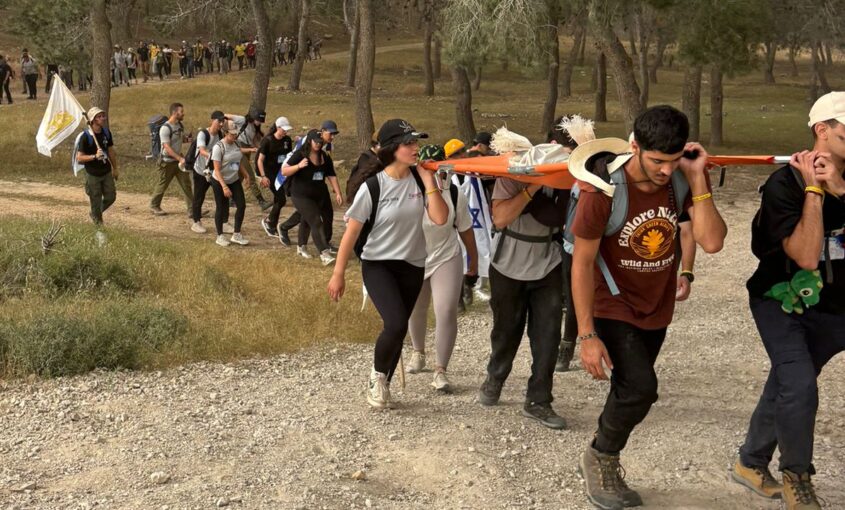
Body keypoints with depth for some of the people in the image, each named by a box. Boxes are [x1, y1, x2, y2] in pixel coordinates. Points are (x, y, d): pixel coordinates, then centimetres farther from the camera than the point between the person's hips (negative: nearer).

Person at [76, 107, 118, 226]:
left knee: (111, 197, 9)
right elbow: (79, 158, -17)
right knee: (96, 200, 4)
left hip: (107, 172, 5)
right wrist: (94, 156, -30)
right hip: (93, 175, -5)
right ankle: (98, 222, 23)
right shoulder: (86, 137, -17)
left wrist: (115, 168, 17)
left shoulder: (106, 132, 1)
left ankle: (94, 214, 34)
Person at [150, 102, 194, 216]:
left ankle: (192, 209, 3)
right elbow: (167, 147, -25)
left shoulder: (180, 125, 4)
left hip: (179, 159, 7)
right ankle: (154, 206, 25)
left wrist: (188, 139, -5)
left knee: (186, 184, 1)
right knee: (162, 185, 7)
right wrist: (180, 159, -32)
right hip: (167, 162, -7)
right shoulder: (165, 128, -21)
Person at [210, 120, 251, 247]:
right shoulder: (219, 147, -20)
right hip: (220, 182, -6)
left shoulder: (236, 144, 1)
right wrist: (224, 187, -28)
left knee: (241, 205, -2)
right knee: (221, 209, 5)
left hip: (235, 181, 6)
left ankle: (236, 235, 9)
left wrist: (246, 174, 7)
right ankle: (220, 236, 21)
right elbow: (217, 170, -22)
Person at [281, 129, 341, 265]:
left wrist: (338, 193, 0)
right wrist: (298, 166, -29)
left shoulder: (325, 157, 5)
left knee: (307, 220, 20)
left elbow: (331, 176, 8)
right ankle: (324, 253, -23)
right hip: (301, 196, -6)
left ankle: (301, 247, 39)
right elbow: (284, 171, -13)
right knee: (316, 222, -17)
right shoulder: (300, 155, -11)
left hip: (319, 196, 6)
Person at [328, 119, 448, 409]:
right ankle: (377, 376, 7)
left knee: (397, 328, 9)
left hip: (412, 266, 4)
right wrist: (338, 274, -10)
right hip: (378, 265, -4)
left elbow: (440, 218, -16)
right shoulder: (373, 186, -17)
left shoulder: (419, 179, -6)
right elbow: (352, 231, -11)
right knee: (396, 324, -21)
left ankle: (381, 386, 29)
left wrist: (428, 180, -17)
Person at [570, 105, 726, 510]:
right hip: (612, 306, -5)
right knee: (640, 387, -21)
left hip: (656, 308, 5)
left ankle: (604, 464, 39)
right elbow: (582, 263, -19)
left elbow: (712, 242, -25)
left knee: (631, 392, 17)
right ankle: (598, 458, 6)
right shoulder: (603, 189, -26)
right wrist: (587, 335, -21)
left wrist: (697, 178, -29)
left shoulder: (686, 178, -14)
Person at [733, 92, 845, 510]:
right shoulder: (785, 184, -19)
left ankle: (751, 463, 34)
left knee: (785, 385, 14)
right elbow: (806, 256, -27)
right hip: (782, 303, -5)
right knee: (799, 388, -19)